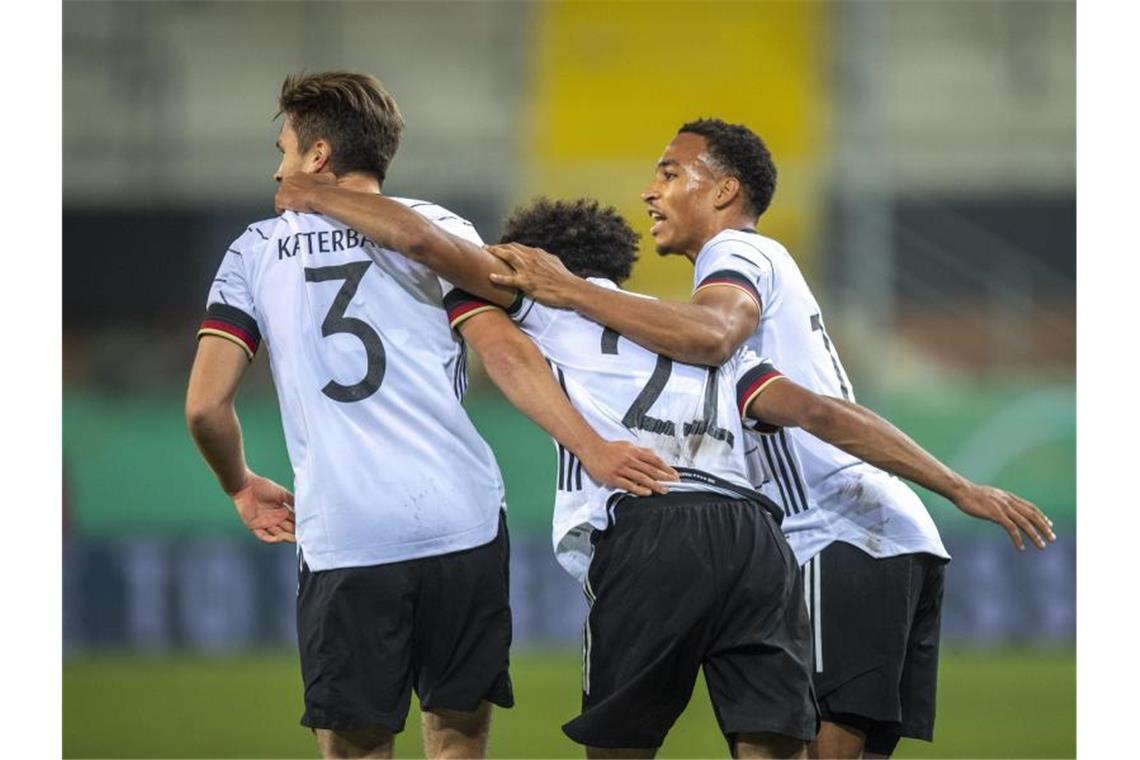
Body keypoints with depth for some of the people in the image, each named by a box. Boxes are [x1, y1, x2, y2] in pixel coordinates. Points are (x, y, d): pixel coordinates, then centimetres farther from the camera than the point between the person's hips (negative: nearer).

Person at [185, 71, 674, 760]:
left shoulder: (257, 251, 11)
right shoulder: (436, 227, 10)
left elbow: (206, 405, 5)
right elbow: (506, 353, -4)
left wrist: (241, 487, 22)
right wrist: (591, 448, -6)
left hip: (342, 540, -1)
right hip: (463, 522, 1)